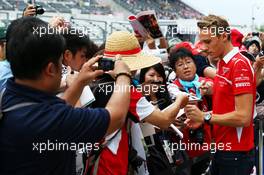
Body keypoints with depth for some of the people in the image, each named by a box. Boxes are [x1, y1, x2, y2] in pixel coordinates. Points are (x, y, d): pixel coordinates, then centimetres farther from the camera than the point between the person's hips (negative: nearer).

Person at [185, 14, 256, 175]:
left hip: (236, 152, -8)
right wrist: (201, 117, 1)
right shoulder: (223, 64, 10)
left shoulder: (240, 64, -17)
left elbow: (243, 117, -23)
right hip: (221, 148, 8)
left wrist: (205, 117, -15)